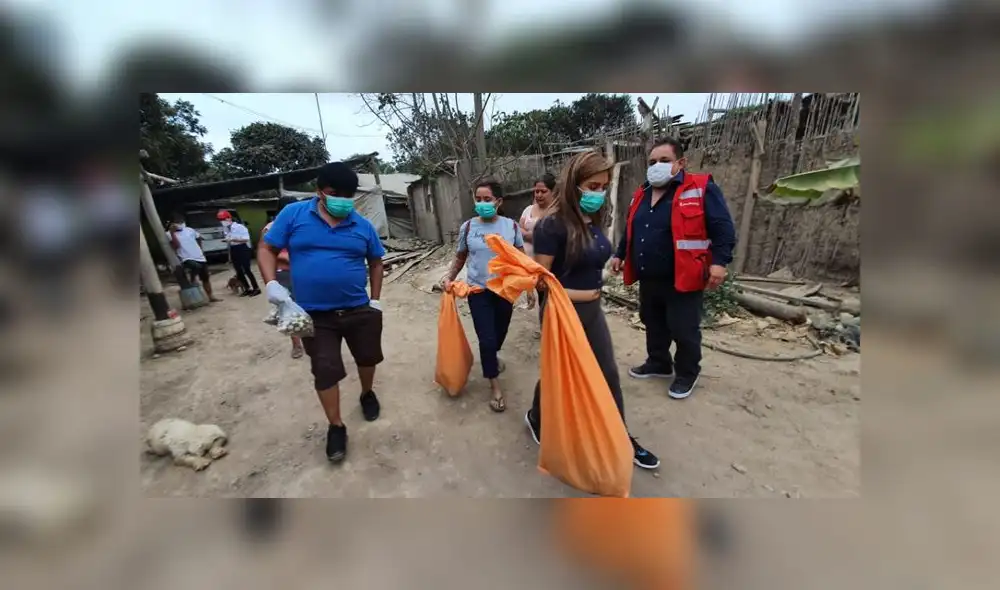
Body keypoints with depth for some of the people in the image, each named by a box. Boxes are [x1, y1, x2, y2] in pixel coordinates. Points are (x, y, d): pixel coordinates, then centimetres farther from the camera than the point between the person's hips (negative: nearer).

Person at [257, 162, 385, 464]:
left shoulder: (363, 225, -1)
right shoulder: (293, 214, -4)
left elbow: (376, 261, 10)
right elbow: (266, 249, 1)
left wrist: (376, 300, 5)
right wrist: (272, 283, -15)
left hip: (360, 310, 2)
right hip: (314, 315, -1)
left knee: (367, 358, 18)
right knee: (325, 371, 5)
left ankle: (367, 394, 48)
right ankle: (336, 427, 24)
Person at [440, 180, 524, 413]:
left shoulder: (511, 226, -4)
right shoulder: (468, 227, -3)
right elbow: (460, 258, 7)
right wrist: (449, 277, -7)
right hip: (478, 291, -1)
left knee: (500, 333, 18)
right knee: (487, 338, -2)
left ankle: (491, 357, 53)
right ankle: (495, 385, 18)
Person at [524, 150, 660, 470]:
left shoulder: (594, 221, 4)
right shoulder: (552, 225, -20)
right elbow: (540, 279, -20)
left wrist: (594, 291, 11)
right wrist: (576, 294, -22)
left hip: (592, 309, 7)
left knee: (608, 374, 15)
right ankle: (536, 420, 43)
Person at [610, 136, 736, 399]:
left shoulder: (701, 189, -8)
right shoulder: (642, 194, 12)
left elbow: (723, 227, -11)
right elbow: (630, 230, 22)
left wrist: (719, 261, -20)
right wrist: (619, 255, 22)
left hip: (683, 279, -6)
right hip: (648, 279, 7)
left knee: (683, 330, 5)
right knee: (653, 325, 18)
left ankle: (687, 373, 27)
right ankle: (658, 363, 39)